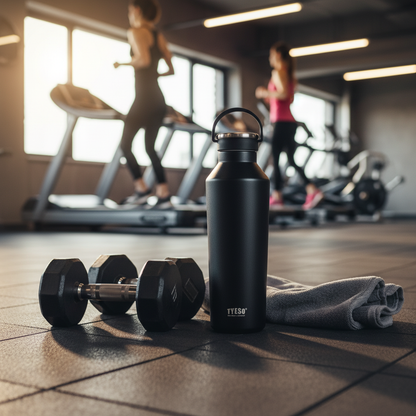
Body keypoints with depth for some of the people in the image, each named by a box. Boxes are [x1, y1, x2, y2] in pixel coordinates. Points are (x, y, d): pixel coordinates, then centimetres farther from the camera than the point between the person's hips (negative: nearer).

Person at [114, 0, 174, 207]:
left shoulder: (135, 32, -6)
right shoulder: (159, 36, 16)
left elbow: (143, 59, -23)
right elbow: (171, 69, 16)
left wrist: (122, 64, -8)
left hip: (145, 97, -8)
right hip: (158, 99, 8)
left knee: (125, 144, 3)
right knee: (150, 147, 12)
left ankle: (142, 189, -2)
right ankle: (163, 194, 7)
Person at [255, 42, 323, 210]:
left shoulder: (278, 72, -7)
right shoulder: (289, 73, 20)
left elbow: (283, 93, -21)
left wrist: (265, 93, -9)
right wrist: (269, 96, 23)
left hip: (282, 121, -9)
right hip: (290, 122, 9)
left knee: (276, 158, -3)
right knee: (291, 160, 8)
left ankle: (277, 196, 0)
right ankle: (312, 191, 0)